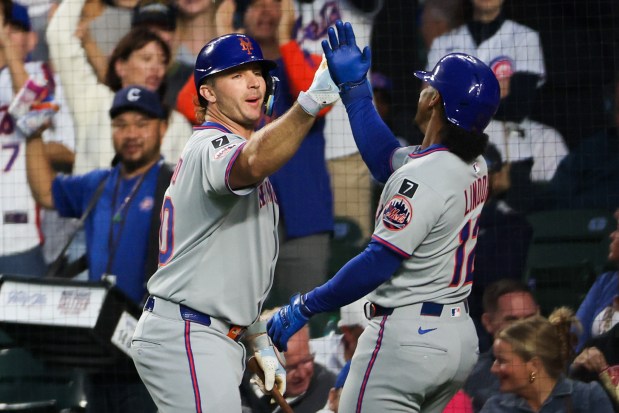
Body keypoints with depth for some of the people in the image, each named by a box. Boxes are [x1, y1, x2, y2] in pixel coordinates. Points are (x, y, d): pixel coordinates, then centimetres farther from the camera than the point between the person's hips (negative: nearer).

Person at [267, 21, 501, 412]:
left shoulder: (423, 177, -20)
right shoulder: (474, 167, 8)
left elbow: (379, 263, -22)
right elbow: (386, 159, 23)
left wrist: (304, 307, -14)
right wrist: (355, 87, 24)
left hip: (407, 339, -10)